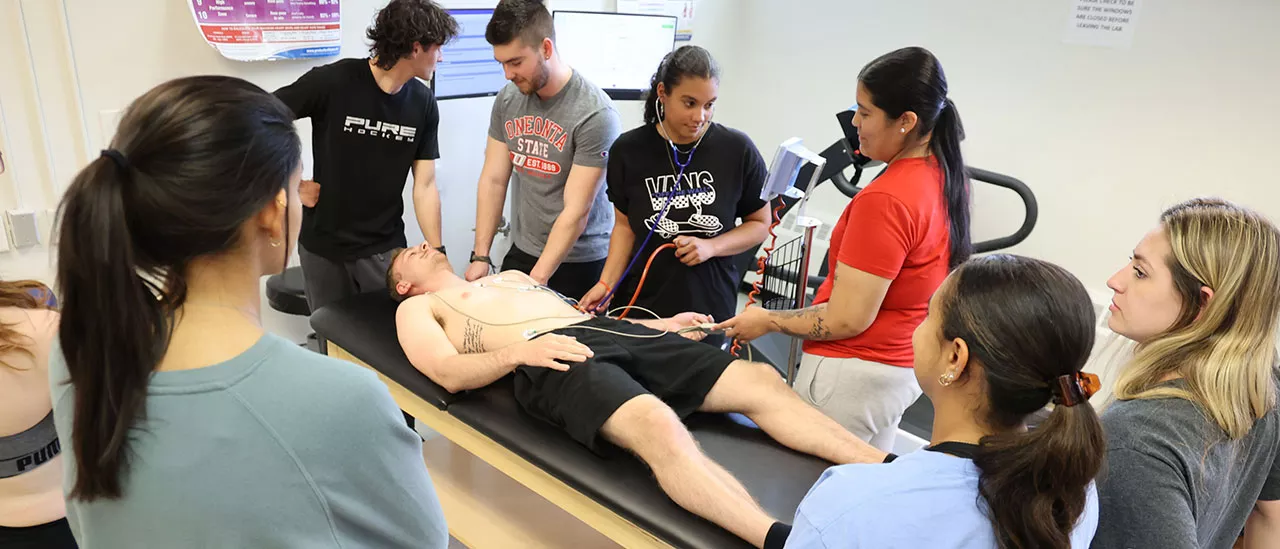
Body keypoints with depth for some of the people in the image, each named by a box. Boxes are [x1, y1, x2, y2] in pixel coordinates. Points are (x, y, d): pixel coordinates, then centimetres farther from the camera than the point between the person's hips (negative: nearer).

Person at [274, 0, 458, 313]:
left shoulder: (423, 103, -4)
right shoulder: (331, 82, -17)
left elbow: (425, 187, -4)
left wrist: (438, 254, -10)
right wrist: (294, 186, -11)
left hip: (386, 247, 2)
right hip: (323, 246, -2)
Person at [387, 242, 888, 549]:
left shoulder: (510, 275, 38)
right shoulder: (419, 308, 20)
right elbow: (450, 373, 1)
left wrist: (656, 325, 19)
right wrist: (520, 352, -17)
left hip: (612, 333, 7)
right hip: (550, 363, -7)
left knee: (761, 380, -11)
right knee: (657, 423, -40)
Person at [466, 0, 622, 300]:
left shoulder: (595, 114, -20)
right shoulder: (507, 99, -2)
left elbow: (576, 212, -21)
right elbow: (493, 181, 1)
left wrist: (537, 279, -22)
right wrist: (480, 256, -3)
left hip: (579, 260, -5)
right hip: (521, 252, 5)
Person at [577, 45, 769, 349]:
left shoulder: (737, 150, -8)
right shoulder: (628, 150, -3)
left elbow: (760, 224, 2)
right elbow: (625, 225, 6)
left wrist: (711, 247, -14)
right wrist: (607, 282, -7)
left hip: (709, 307, -1)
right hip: (640, 305, 1)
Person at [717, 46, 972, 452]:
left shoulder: (885, 199, -25)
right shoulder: (948, 175, 3)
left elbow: (847, 320, -22)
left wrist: (767, 321, -9)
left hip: (853, 374, -9)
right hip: (904, 367, 9)